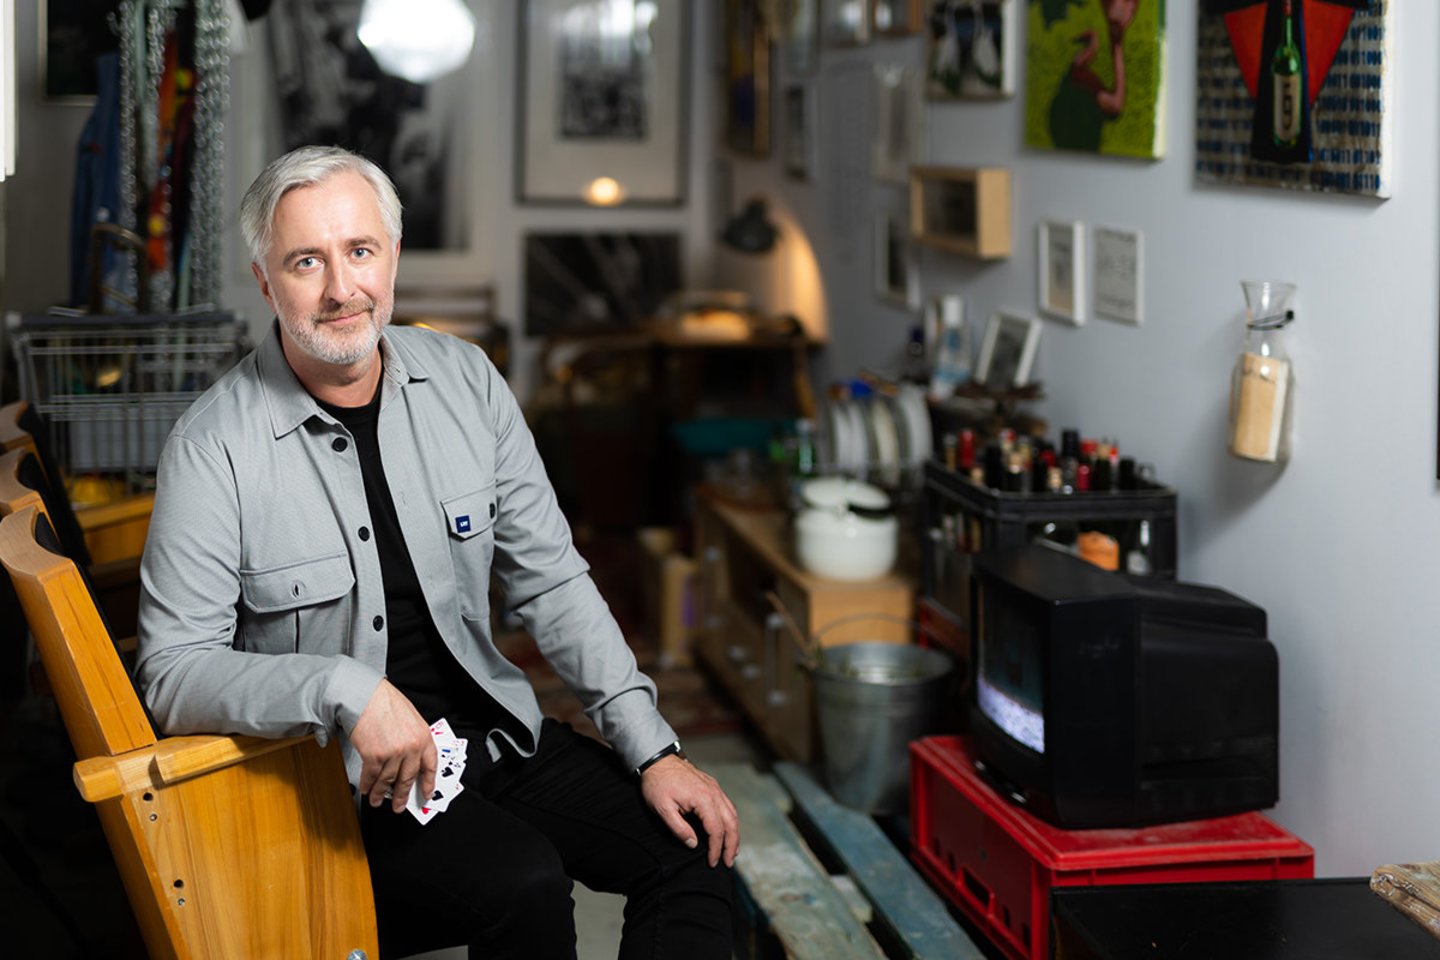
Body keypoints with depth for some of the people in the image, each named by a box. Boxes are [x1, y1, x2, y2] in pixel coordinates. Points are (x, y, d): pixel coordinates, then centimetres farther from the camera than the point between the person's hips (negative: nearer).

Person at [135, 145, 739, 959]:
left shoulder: (466, 381, 0)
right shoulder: (214, 449, -14)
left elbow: (551, 580, 4)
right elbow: (174, 673, -15)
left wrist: (653, 750, -2)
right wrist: (345, 690, -30)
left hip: (489, 727, 5)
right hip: (340, 772, -5)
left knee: (698, 846, -8)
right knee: (525, 883, -29)